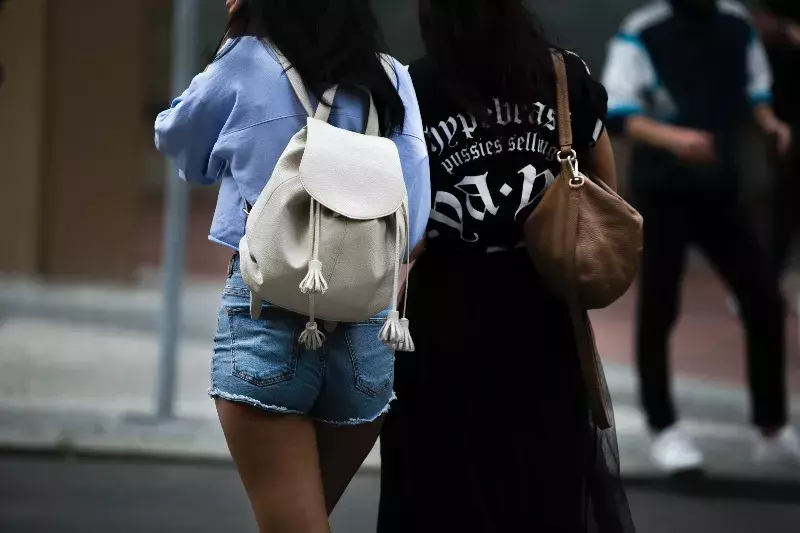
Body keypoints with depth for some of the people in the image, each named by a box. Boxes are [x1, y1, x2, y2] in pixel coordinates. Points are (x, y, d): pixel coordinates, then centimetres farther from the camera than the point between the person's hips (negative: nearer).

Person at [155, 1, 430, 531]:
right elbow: (411, 220, 3)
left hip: (269, 314, -4)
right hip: (369, 326, 4)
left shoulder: (248, 63, -1)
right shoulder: (393, 80, 8)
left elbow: (180, 143, 15)